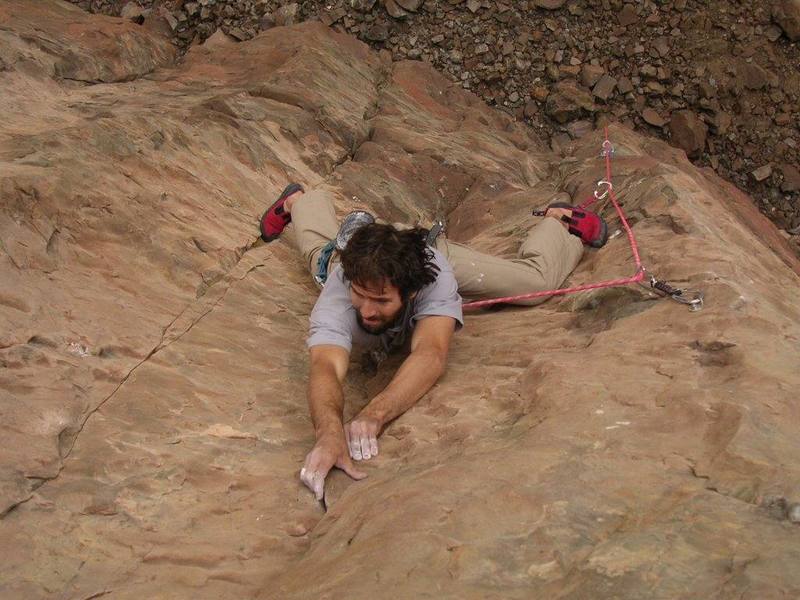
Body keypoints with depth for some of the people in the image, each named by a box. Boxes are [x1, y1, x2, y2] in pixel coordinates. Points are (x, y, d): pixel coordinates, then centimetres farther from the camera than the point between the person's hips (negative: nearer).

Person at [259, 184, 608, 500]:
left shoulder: (434, 278, -51)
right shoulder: (337, 299, -52)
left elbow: (432, 353, -63)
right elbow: (327, 367, -67)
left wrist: (375, 414, -80)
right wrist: (329, 432, -89)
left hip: (426, 249, 0)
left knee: (538, 280, 8)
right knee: (319, 248, 36)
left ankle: (557, 221, 41)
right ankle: (297, 200, 69)